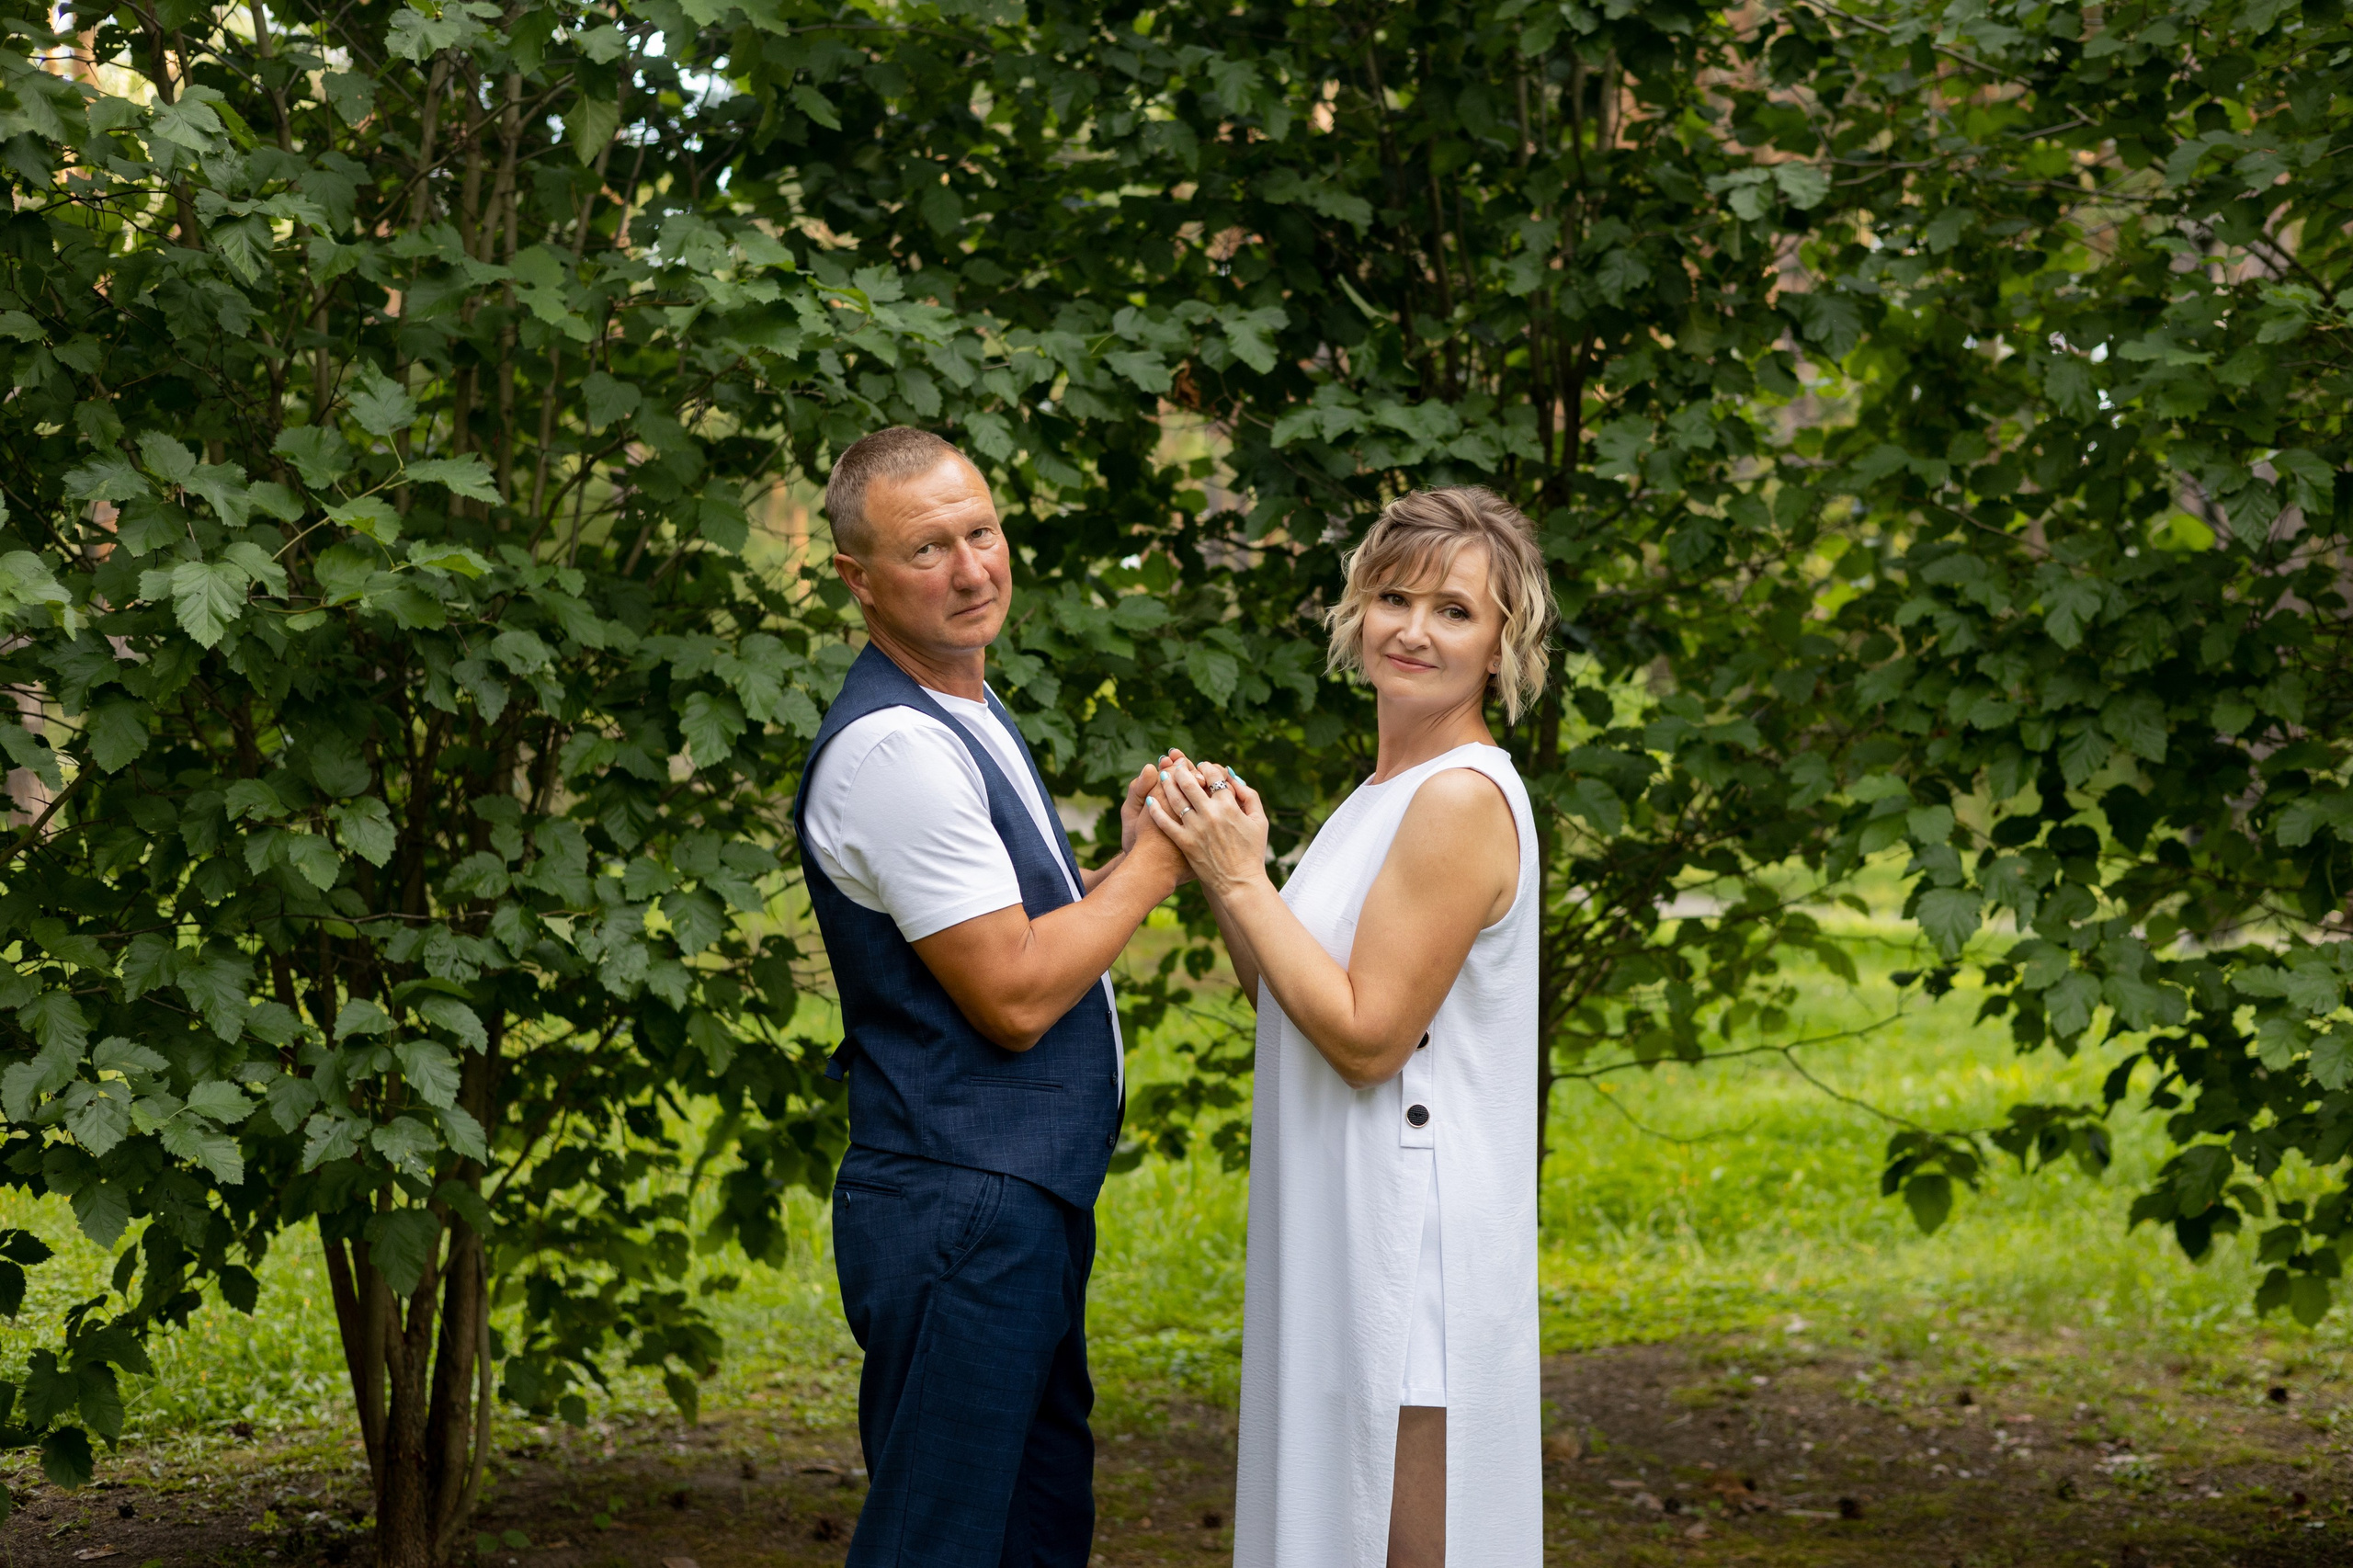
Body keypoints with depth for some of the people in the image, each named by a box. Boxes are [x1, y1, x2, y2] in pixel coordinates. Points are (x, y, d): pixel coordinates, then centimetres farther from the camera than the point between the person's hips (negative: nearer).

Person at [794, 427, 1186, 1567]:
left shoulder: (969, 717, 15)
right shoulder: (892, 747, -18)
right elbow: (1012, 994, -20)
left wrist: (1129, 862, 3)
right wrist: (1150, 867, -9)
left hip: (1030, 1202, 10)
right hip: (961, 1213, -10)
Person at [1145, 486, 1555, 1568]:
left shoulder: (1463, 798, -17)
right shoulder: (1390, 790, 13)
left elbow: (1365, 1035, -20)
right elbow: (1294, 1006, 14)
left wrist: (1241, 879, -13)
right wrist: (1211, 862, 3)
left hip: (1409, 1235, -10)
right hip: (1346, 1233, 10)